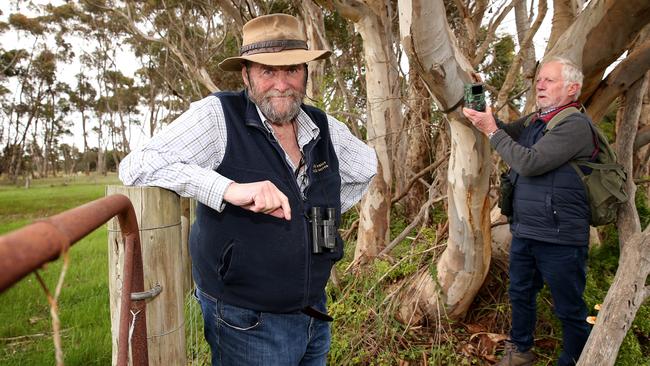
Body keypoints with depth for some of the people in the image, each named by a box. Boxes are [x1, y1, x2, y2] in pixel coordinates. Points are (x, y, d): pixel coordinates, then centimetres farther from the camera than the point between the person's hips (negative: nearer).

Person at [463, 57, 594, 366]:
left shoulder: (575, 124, -15)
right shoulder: (534, 121, 12)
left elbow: (529, 163, -24)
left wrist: (492, 130, -16)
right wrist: (483, 117, -5)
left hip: (559, 237, -8)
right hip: (524, 232, 8)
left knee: (570, 309, 7)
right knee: (520, 295, 21)